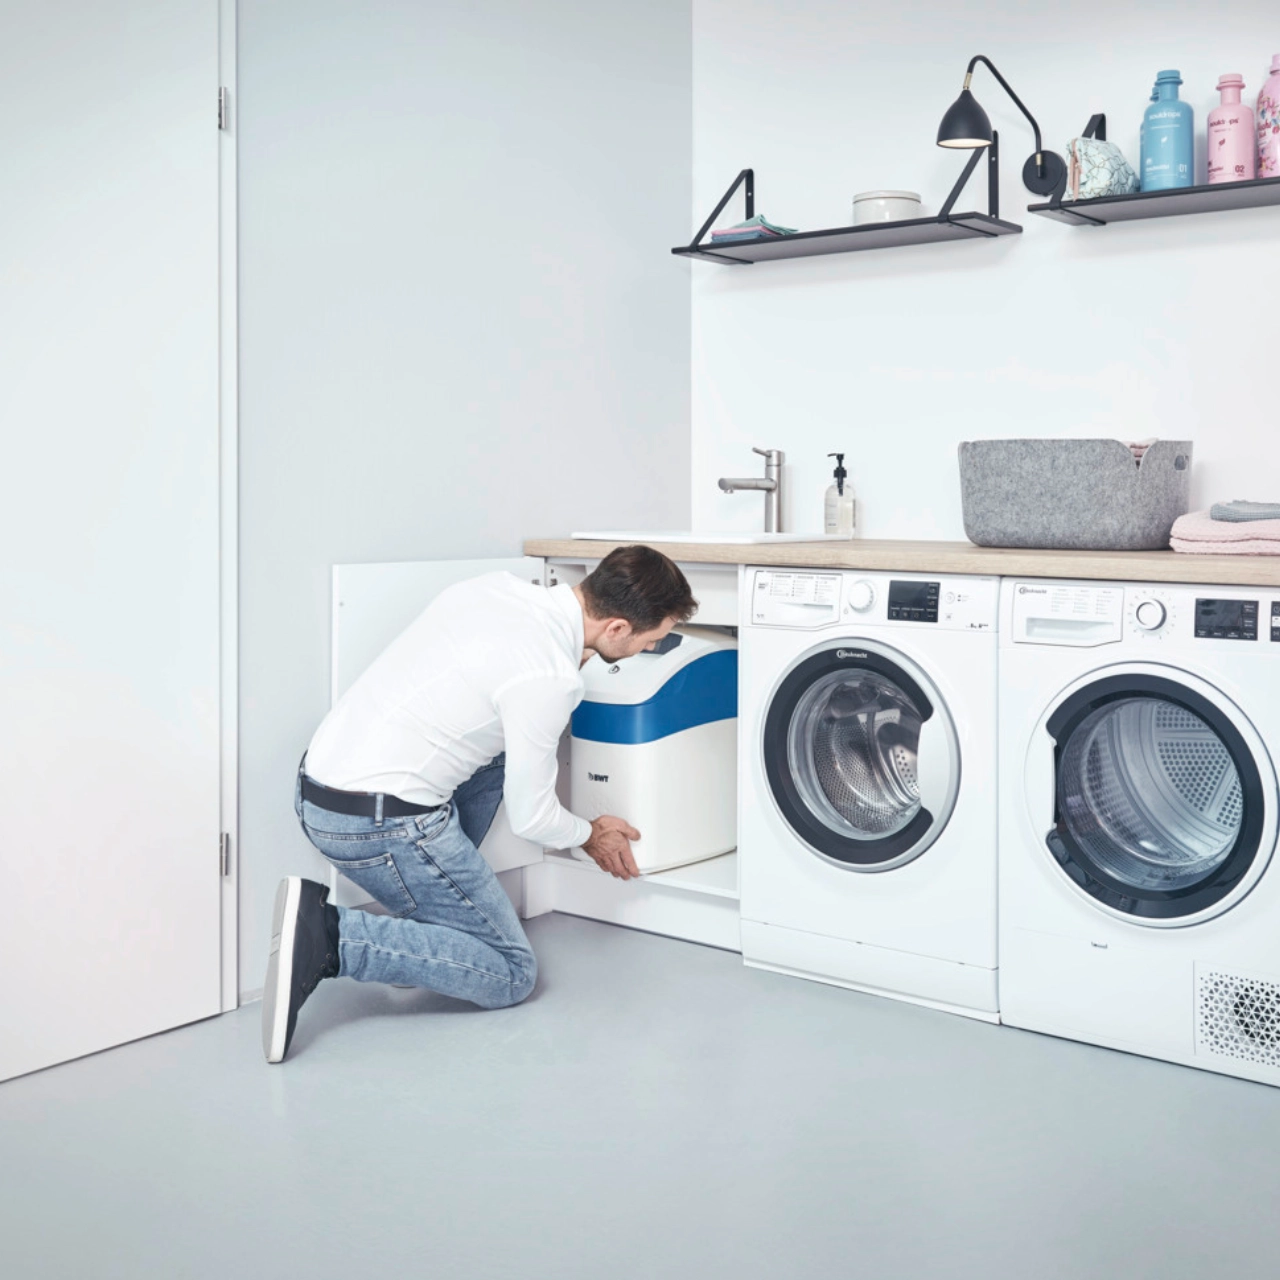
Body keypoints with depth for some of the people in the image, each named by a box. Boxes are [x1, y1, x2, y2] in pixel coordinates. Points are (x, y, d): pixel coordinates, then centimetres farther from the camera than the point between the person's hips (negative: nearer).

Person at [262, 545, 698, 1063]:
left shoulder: (496, 584, 5)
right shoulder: (550, 679, -18)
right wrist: (591, 835, 14)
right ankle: (330, 937, -10)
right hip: (380, 825, -9)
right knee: (511, 976, 4)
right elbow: (531, 818, -7)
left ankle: (429, 911, 21)